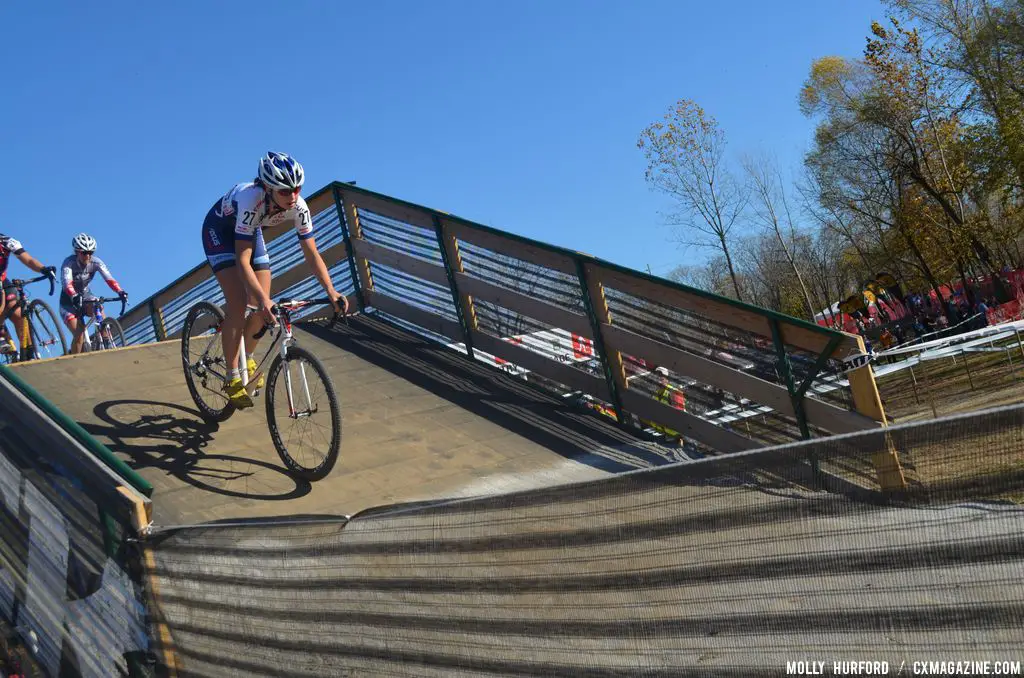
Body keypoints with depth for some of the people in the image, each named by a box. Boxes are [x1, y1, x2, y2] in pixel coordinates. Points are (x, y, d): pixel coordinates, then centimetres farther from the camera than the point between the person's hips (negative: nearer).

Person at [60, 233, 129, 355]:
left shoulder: (95, 262, -15)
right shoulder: (69, 263, -24)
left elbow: (108, 278, -29)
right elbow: (66, 283, -40)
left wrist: (120, 292, -48)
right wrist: (74, 296, -60)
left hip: (85, 296, 3)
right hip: (69, 301, -3)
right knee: (79, 335, -20)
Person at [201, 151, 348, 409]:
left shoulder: (298, 207, -27)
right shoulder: (252, 200, -41)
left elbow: (312, 254, -22)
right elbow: (242, 261, -43)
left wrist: (331, 292, -35)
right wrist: (263, 300, -54)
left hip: (250, 231, 5)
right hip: (220, 230, -5)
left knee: (262, 307, -4)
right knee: (238, 303, -20)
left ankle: (247, 358, 24)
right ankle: (232, 377, -7)